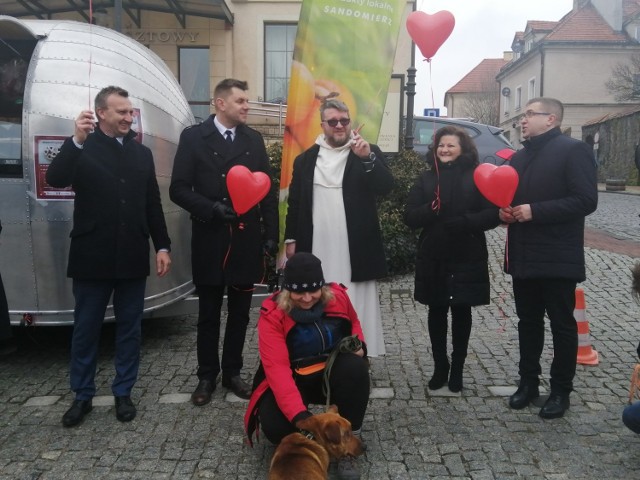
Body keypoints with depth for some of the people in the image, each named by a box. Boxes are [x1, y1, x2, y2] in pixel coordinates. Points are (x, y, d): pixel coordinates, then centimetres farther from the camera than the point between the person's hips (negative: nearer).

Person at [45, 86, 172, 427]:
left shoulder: (142, 153, 10)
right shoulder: (83, 148, -1)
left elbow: (153, 204, 10)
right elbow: (55, 179, -18)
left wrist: (162, 246, 5)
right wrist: (77, 140, -29)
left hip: (132, 257, 3)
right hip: (92, 256, -3)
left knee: (129, 327, 10)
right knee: (86, 328, 8)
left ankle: (123, 393, 24)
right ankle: (82, 396, 24)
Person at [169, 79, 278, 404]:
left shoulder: (254, 140, 8)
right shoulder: (194, 137, -1)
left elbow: (268, 190, 8)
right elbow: (179, 189, -5)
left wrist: (271, 234, 2)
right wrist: (212, 208, -20)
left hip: (247, 240, 3)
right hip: (210, 239, -2)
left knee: (239, 312, 11)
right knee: (209, 313, 9)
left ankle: (232, 372, 26)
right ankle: (207, 376, 24)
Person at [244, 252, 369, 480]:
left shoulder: (337, 296, -10)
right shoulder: (272, 315, -20)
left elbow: (353, 323, 14)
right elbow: (277, 369, -30)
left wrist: (358, 344, -10)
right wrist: (299, 414, -43)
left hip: (333, 373, 2)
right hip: (294, 380, -2)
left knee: (356, 367, -31)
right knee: (274, 424, -29)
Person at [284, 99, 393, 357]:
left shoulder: (369, 153, 3)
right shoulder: (305, 159, 10)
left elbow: (386, 187, -11)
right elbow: (295, 203, 12)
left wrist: (368, 158, -24)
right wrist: (291, 238, 7)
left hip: (355, 250, -2)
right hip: (316, 251, 2)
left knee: (356, 308, 2)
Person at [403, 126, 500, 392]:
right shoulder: (426, 178, 5)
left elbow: (492, 215, -7)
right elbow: (410, 216, -1)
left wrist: (465, 222, -23)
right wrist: (431, 210, -20)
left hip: (467, 259, -2)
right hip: (433, 258, 2)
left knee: (461, 312, 9)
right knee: (436, 312, 9)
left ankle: (457, 368, 23)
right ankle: (439, 366, 24)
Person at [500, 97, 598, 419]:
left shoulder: (573, 150, -8)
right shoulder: (519, 156, 15)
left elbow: (585, 200, -18)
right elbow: (507, 195, 24)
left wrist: (535, 211, -22)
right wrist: (503, 210, 0)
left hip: (557, 258, -7)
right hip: (523, 256, 7)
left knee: (562, 325, 6)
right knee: (528, 321, 14)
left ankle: (561, 390, 19)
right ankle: (528, 381, 27)